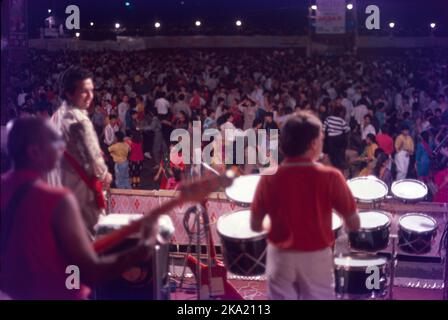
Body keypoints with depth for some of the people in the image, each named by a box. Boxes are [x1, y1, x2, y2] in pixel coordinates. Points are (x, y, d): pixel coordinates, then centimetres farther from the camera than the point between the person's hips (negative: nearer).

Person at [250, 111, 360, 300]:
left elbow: (255, 225, -1)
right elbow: (353, 224, -8)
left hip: (281, 258, 2)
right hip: (317, 258, -2)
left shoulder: (269, 178, -8)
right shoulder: (330, 177, -13)